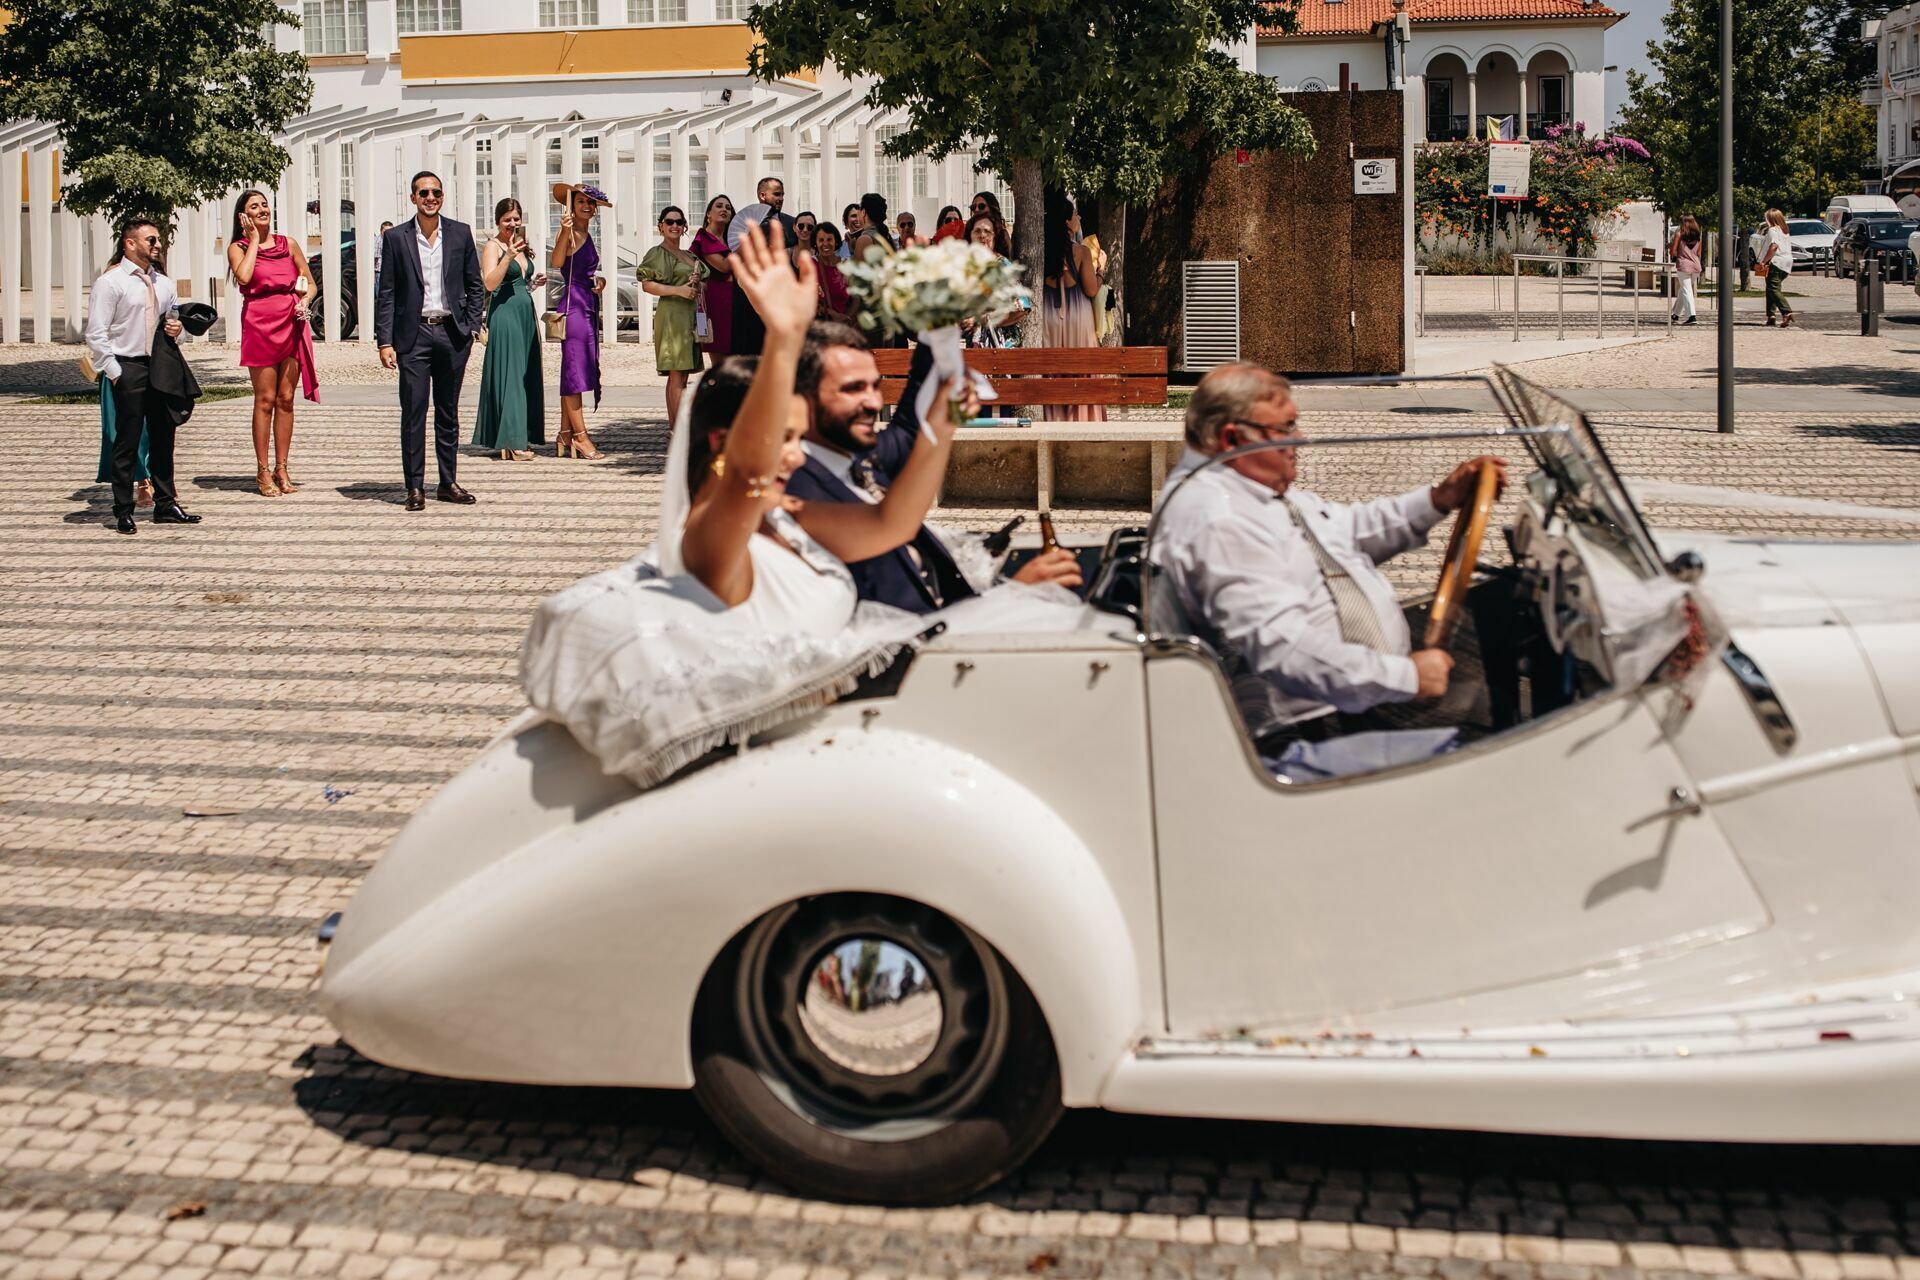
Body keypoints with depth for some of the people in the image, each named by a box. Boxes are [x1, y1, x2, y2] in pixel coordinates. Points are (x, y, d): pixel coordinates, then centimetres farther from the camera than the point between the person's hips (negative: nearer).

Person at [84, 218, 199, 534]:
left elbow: (173, 316, 28)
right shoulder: (110, 282, -7)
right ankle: (123, 512, 4)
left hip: (160, 366, 6)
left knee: (163, 438, 11)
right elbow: (96, 333, -10)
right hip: (128, 369, -6)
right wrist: (113, 371, -13)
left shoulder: (163, 283, 13)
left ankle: (165, 505, 21)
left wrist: (175, 327, 4)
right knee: (128, 442, -3)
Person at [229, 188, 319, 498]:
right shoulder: (238, 248, 4)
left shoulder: (288, 245, 13)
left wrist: (304, 300, -6)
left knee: (286, 399, 5)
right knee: (265, 399, -4)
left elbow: (311, 284, 16)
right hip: (259, 324, -3)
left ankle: (281, 468, 11)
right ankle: (263, 472, 1)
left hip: (291, 324, 3)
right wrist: (254, 239, -5)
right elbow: (244, 277, -16)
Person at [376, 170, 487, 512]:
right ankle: (415, 487, 2)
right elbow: (385, 294, 0)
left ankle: (448, 483, 17)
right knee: (413, 413, -3)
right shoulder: (395, 238, 1)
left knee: (448, 412, 10)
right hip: (414, 335, -2)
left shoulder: (461, 234, 6)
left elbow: (476, 286, 11)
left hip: (452, 334, 2)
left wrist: (470, 328, 2)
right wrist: (384, 342, -6)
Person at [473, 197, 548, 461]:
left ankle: (522, 438, 13)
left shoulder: (521, 247, 18)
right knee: (508, 375, -10)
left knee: (528, 376, 8)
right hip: (504, 314, -8)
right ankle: (509, 442, -12)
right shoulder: (493, 247, -6)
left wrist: (534, 283, 9)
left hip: (526, 313, 8)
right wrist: (508, 256, -28)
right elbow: (490, 283, -20)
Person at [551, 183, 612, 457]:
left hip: (588, 308, 10)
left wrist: (599, 280, 7)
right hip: (574, 306, -10)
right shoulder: (570, 233, -11)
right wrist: (564, 232, -43)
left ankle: (565, 435, 16)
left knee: (575, 373, 11)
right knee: (574, 372, -6)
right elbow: (556, 262, -30)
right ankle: (580, 437, -4)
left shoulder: (586, 235, 16)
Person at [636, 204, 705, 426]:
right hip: (671, 314, -8)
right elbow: (646, 284, -11)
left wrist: (697, 285, 6)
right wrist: (678, 290, -19)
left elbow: (702, 281, 31)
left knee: (679, 377, 7)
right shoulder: (657, 253, -2)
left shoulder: (689, 255, 21)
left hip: (690, 315, 8)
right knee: (677, 376, -14)